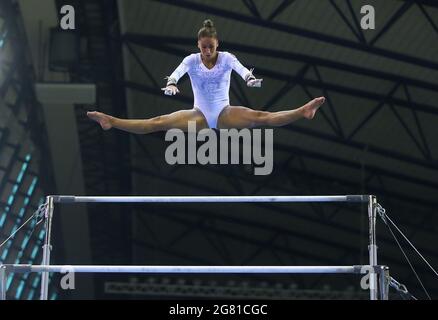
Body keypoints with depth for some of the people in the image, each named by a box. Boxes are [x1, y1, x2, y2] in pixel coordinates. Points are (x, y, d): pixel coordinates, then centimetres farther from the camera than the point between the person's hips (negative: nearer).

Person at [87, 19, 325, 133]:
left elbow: (240, 68, -23)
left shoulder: (226, 57, -3)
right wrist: (171, 84, -45)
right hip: (199, 115, 1)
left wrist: (249, 78, -47)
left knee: (261, 117, -24)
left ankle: (304, 111, -38)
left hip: (225, 114, -1)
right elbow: (178, 71, -22)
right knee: (157, 123, -14)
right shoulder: (192, 60, -2)